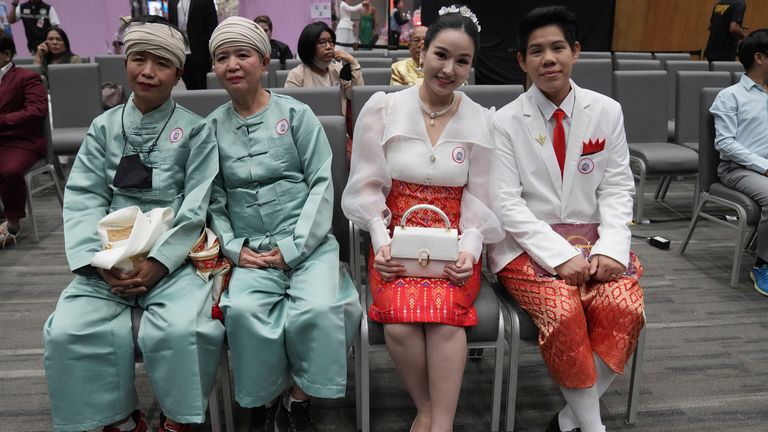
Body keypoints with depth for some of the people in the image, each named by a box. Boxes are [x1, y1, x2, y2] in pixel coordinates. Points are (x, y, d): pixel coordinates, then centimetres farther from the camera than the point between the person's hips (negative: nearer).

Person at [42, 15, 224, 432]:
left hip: (174, 256, -3)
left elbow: (196, 208, -5)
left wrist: (158, 262, -15)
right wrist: (100, 260, -12)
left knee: (182, 330, -28)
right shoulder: (104, 127, 10)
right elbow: (83, 198, 3)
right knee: (68, 331, -19)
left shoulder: (195, 131, 2)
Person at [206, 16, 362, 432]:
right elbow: (215, 199, 11)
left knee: (315, 309, -28)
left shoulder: (296, 113, 2)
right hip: (251, 250, 2)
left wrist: (293, 248, -10)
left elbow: (321, 184, -3)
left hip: (306, 241, -1)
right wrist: (233, 247, -5)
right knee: (243, 311, -27)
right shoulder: (213, 127, 9)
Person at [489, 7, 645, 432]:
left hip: (591, 238, 3)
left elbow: (617, 189, 4)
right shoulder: (506, 121, -2)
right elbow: (507, 204, -9)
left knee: (625, 307, -23)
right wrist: (561, 255, -19)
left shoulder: (606, 111, 5)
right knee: (564, 311, -28)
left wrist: (611, 248, -14)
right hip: (528, 243, -2)